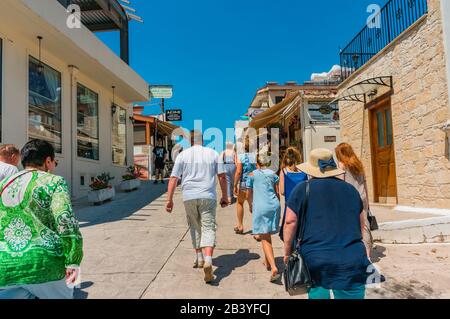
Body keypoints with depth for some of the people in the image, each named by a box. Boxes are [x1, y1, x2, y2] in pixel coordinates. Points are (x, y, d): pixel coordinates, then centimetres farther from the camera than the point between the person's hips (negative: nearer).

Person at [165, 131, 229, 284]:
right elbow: (222, 176, 5)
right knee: (208, 228, -1)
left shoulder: (183, 154, 6)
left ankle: (199, 258, 26)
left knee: (195, 227, 18)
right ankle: (208, 261, -19)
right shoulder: (213, 153, 8)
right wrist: (225, 196, 13)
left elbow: (173, 178, 1)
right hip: (208, 196, -1)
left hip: (189, 196, 1)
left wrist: (169, 199, 4)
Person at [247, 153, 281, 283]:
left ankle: (274, 268, -19)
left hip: (260, 207, -4)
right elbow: (277, 193, 13)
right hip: (274, 206, 4)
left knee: (265, 238, -5)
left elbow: (249, 195, 11)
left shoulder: (252, 175, 5)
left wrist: (251, 206, 29)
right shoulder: (273, 174, 13)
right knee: (267, 235, 21)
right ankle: (267, 262, 35)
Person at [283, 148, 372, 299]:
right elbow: (361, 224, 19)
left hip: (315, 260, -3)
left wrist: (287, 252, 6)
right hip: (352, 261, 3)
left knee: (318, 293, 11)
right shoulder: (350, 189, 11)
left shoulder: (302, 189, -2)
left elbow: (290, 222, -5)